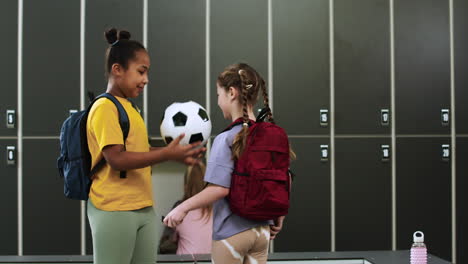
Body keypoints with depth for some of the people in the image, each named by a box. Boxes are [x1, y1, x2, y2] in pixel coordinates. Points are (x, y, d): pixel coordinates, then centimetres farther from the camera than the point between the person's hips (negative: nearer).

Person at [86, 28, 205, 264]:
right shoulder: (105, 107, -13)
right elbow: (116, 159, -21)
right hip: (114, 209, -9)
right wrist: (167, 154, -23)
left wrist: (176, 152, 3)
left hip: (143, 208, 9)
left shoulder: (130, 109, 16)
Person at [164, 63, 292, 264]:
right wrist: (279, 218, 20)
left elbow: (220, 189, -21)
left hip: (231, 232, -6)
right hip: (262, 231, 6)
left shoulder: (226, 139, -16)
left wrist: (183, 208, -12)